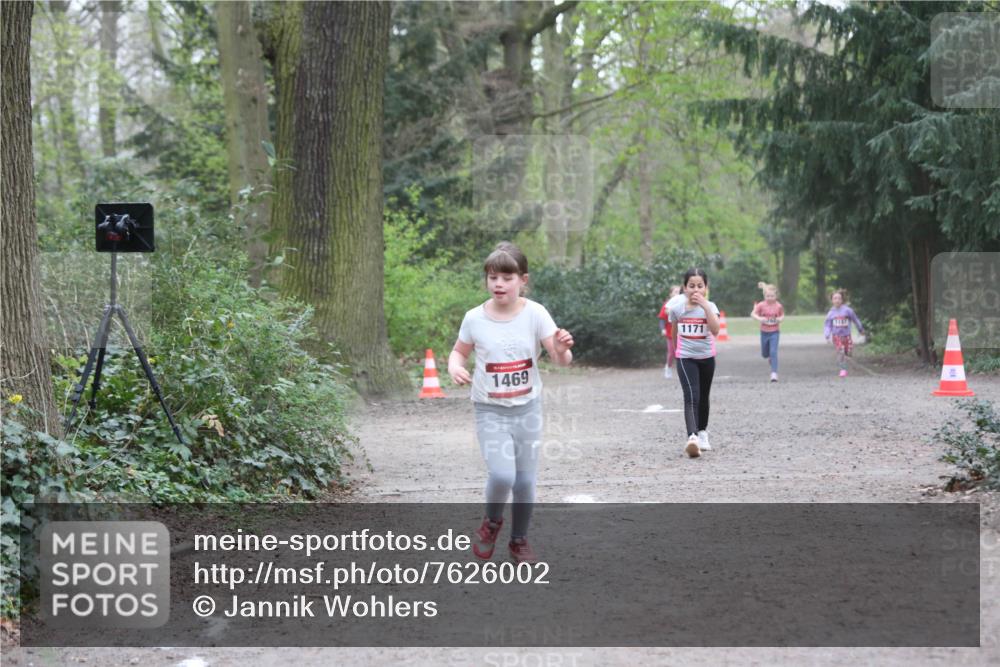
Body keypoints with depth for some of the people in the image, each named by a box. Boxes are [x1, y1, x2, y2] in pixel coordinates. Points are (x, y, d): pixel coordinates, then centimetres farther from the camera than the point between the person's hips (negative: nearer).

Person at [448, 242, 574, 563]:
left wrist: (561, 350, -37)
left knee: (525, 482, 8)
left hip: (527, 408, 1)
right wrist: (454, 367, -14)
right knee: (501, 475, -19)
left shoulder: (535, 314, -11)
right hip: (490, 411, -1)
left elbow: (561, 360, -13)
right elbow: (459, 352, 9)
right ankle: (492, 521, 12)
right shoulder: (475, 318, -8)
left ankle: (519, 539, 32)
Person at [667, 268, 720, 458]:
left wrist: (705, 305, -33)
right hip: (685, 358, -1)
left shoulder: (710, 306, -12)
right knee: (691, 397, -20)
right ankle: (692, 437, -34)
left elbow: (715, 330, -29)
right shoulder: (677, 308, -8)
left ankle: (702, 432, 39)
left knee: (703, 397, 18)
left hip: (706, 357, 2)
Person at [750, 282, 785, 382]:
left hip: (775, 332, -2)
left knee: (773, 352, -13)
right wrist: (759, 318, -24)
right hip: (764, 332, 2)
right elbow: (753, 314, -5)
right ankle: (770, 357, 52)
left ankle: (774, 373, -11)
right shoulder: (761, 305, -10)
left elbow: (782, 315, 7)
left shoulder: (778, 306, -9)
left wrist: (780, 319, -15)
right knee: (764, 354, 15)